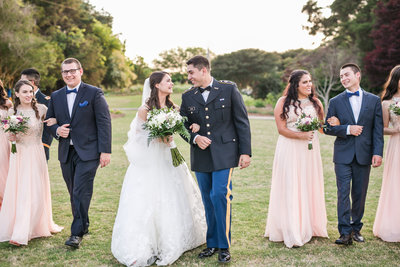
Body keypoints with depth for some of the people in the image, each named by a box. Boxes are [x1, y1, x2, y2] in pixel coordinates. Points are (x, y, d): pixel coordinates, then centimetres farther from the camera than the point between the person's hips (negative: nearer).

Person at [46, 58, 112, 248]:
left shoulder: (94, 93, -2)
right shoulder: (56, 96, 12)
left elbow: (104, 123, -7)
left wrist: (105, 151, -13)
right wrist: (57, 130, -5)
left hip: (88, 152, -5)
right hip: (66, 153, 5)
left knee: (81, 193, -9)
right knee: (74, 194, 12)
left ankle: (77, 233, -1)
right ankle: (83, 226, 27)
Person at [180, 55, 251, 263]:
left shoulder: (229, 89, -1)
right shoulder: (188, 96, 8)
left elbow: (242, 122, -1)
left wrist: (245, 151, -6)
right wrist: (195, 137, -11)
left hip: (224, 154, -4)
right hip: (201, 156, 4)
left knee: (220, 195, -13)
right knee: (208, 200, 10)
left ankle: (224, 246, 1)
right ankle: (212, 244, 23)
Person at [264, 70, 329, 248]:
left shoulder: (315, 102, 10)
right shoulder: (283, 102, -1)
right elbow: (281, 129, -6)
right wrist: (301, 135, -18)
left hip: (310, 149, 4)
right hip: (289, 149, -4)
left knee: (310, 186, 7)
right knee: (290, 188, -4)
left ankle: (309, 226, 20)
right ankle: (292, 233, -1)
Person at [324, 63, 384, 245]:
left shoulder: (374, 100, 6)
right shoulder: (335, 102, 5)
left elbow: (378, 129, 2)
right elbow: (327, 128, 2)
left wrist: (378, 152, -7)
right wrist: (347, 129, -13)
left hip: (364, 155, 1)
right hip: (343, 155, -1)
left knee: (360, 194, 9)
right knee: (343, 193, -5)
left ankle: (356, 228, 24)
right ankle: (345, 233, -1)